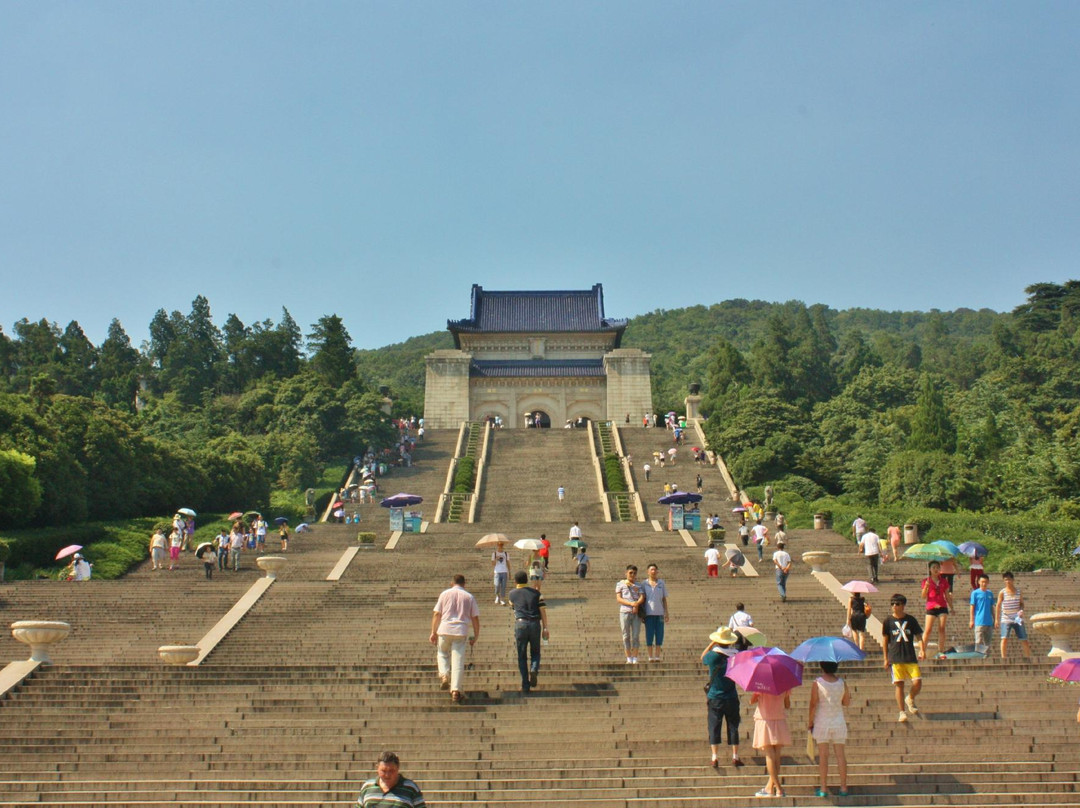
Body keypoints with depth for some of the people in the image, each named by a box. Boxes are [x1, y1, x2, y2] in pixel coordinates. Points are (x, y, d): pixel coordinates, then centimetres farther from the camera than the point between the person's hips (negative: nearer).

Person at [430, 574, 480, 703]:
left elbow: (436, 614, 4)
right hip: (461, 631, 0)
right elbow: (475, 618, 7)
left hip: (445, 630, 0)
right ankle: (455, 689, -6)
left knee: (442, 653, 23)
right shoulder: (469, 597, 8)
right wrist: (476, 636, 15)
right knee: (458, 660, 1)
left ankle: (444, 674, -1)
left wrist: (433, 632, 9)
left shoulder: (445, 594, 7)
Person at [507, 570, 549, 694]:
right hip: (535, 624, 1)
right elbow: (543, 610, 0)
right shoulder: (536, 593, 8)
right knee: (535, 652, 17)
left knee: (522, 656, 6)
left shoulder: (513, 594, 9)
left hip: (520, 624, -1)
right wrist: (545, 628, -1)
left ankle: (525, 686, 2)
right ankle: (534, 669, -13)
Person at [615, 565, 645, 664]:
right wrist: (631, 603, -14)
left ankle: (635, 659, 2)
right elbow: (618, 599, -1)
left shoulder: (639, 585, 14)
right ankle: (629, 659, 6)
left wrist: (637, 604, -19)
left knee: (635, 636, -2)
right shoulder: (620, 584, 10)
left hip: (637, 613, 1)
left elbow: (642, 598, 2)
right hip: (625, 612, -1)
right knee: (626, 636, 0)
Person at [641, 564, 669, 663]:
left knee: (659, 634, 1)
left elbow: (664, 599, 12)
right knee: (649, 634, -2)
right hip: (649, 613, -2)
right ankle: (650, 657, 4)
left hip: (659, 613, 2)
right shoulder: (644, 583, 4)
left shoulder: (662, 583, 10)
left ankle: (657, 656, 7)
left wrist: (666, 612, 6)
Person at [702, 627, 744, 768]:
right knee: (733, 726, 10)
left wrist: (712, 643, 11)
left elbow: (702, 658, 10)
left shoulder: (712, 656, -12)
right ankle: (735, 757, 13)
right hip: (731, 698, 1)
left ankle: (715, 758, -1)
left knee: (714, 727, 4)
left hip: (714, 698, -1)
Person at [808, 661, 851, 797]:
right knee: (840, 754, 6)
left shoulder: (818, 682, -11)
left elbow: (813, 704, -9)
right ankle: (843, 787, 8)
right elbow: (846, 702, 7)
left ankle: (823, 788, 1)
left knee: (823, 755, 1)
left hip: (822, 722, -2)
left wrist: (810, 721, 1)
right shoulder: (842, 682, -3)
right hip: (838, 722, 2)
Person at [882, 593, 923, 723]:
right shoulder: (888, 621, 1)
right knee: (899, 685, -1)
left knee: (917, 683, -8)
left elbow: (919, 635, 10)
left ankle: (910, 699, 24)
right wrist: (885, 658, 6)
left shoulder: (911, 620, 3)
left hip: (910, 657, 1)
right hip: (895, 658, -1)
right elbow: (885, 640, 7)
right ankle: (902, 712, 9)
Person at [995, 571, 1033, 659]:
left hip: (1017, 619, 2)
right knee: (1004, 638, -13)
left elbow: (1022, 603, 13)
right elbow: (998, 605, -2)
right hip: (1006, 619, -2)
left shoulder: (1018, 592, 5)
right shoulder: (1002, 592, -1)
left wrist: (1021, 610, -9)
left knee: (1023, 639, 3)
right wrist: (997, 619, -7)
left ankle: (1029, 657, 15)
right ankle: (1003, 657, -8)